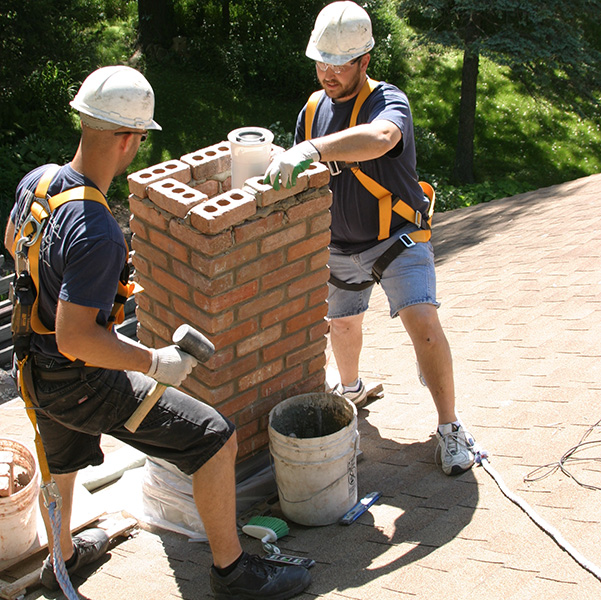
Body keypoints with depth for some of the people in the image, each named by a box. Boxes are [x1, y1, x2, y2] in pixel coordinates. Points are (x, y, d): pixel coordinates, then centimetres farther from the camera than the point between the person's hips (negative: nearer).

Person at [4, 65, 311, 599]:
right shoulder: (96, 234, -33)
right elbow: (75, 339, -33)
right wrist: (157, 363, -23)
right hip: (80, 381, -9)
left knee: (62, 459, 34)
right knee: (216, 439, -4)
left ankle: (62, 557, 59)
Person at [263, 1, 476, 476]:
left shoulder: (388, 101, -19)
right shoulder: (314, 108, 1)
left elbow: (379, 138, -46)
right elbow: (301, 182, 13)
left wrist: (312, 150, -57)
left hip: (398, 237, -6)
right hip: (340, 245, 6)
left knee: (422, 323, -19)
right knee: (342, 325, 20)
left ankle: (450, 427, -6)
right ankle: (351, 390, 51)